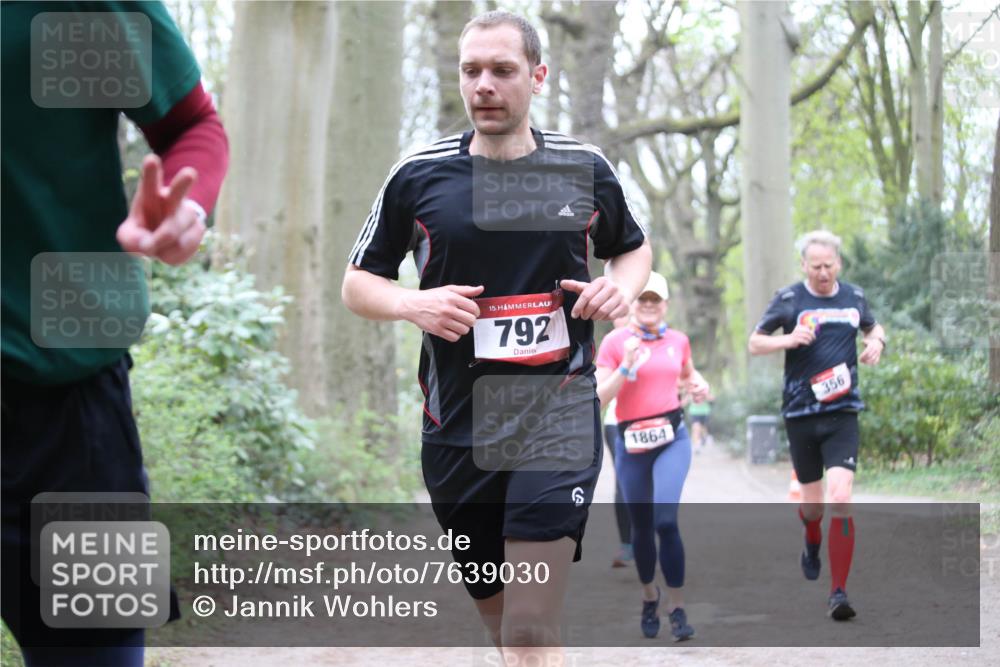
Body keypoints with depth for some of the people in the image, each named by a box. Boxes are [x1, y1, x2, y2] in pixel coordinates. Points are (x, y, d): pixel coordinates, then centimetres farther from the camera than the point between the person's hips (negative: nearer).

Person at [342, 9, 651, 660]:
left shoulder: (586, 167, 3)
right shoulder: (419, 175, 1)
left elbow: (634, 247, 21)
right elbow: (358, 282, 9)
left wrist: (623, 286, -2)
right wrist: (413, 303, -12)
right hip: (457, 429, 2)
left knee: (531, 633, -14)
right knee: (503, 621, 13)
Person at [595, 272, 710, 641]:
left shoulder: (678, 341, 8)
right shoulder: (615, 341, -2)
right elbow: (600, 396, -7)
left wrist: (698, 385, 7)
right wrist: (627, 366, -19)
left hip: (672, 437, 0)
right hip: (631, 443, 0)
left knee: (666, 519, -16)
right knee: (641, 525, 9)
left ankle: (677, 608, -8)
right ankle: (649, 595, 34)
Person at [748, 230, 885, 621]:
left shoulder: (854, 297, 8)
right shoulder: (789, 299, -2)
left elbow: (873, 326, 27)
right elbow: (755, 343, 3)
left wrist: (877, 342, 4)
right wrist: (790, 339, -16)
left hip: (843, 413, 0)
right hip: (800, 413, 0)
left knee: (840, 499, -17)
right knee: (812, 504, 11)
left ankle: (839, 592, -14)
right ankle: (812, 546, 49)